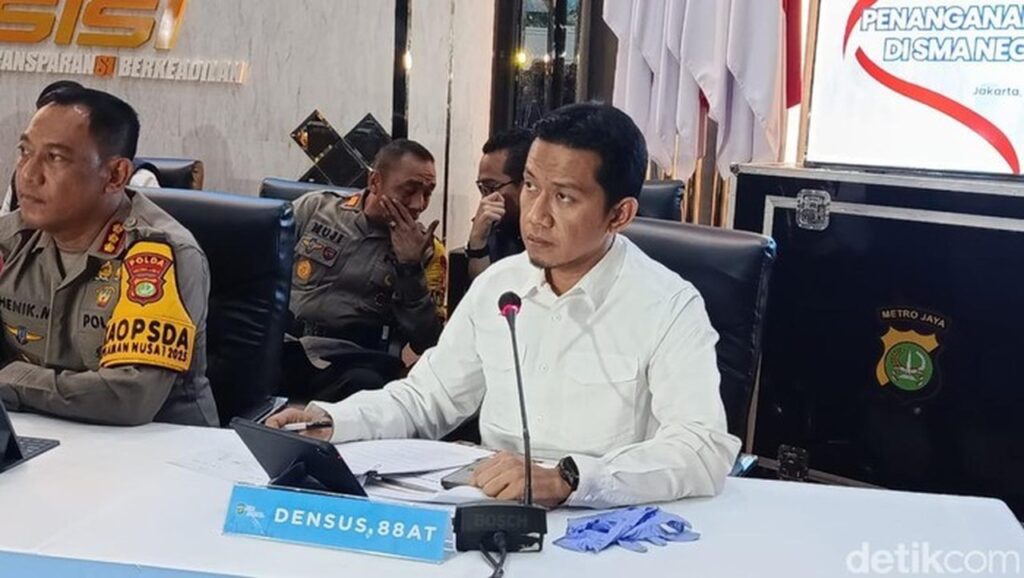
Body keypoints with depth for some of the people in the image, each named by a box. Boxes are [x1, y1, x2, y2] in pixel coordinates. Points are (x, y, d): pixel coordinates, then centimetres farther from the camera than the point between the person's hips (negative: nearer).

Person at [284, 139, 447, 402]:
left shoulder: (426, 250, 7)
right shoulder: (315, 207, 11)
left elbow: (426, 343, -1)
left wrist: (411, 266, -9)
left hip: (349, 358, -1)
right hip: (276, 341, 1)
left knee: (365, 386, -37)